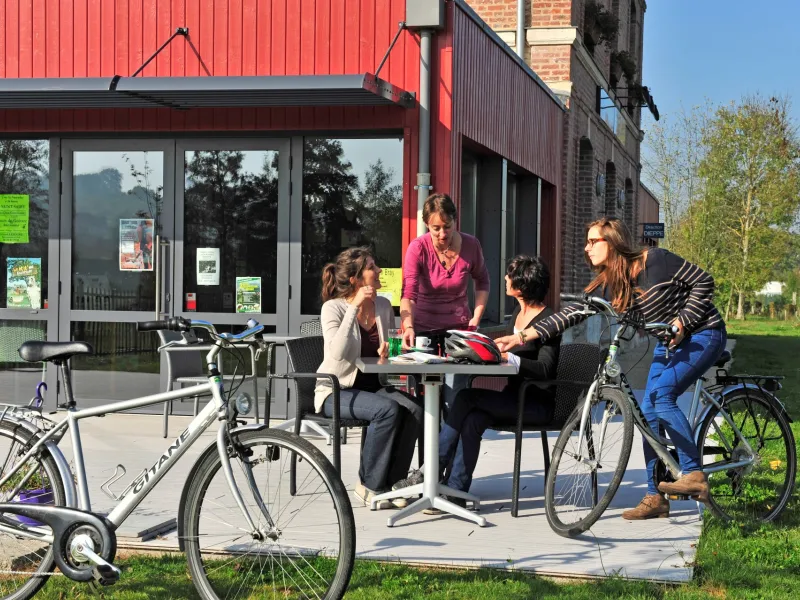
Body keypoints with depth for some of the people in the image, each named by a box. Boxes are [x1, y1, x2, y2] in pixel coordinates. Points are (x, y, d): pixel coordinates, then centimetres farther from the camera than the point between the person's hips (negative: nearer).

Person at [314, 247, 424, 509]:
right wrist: (355, 307, -25)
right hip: (337, 391, -6)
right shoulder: (333, 308, -11)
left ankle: (391, 482, -11)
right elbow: (337, 353, -27)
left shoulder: (383, 305, 5)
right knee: (388, 409, -31)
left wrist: (388, 350, -6)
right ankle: (369, 485, -15)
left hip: (373, 386, 6)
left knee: (414, 410, -23)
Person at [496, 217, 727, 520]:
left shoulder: (655, 260, -19)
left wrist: (683, 321, -20)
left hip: (702, 334, -7)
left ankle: (694, 475, -20)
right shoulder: (607, 284, -1)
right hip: (668, 344, 7)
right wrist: (524, 336, -18)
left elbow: (703, 281, -13)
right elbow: (574, 312, -9)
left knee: (661, 395, -25)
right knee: (649, 413, -1)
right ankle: (655, 497, 5)